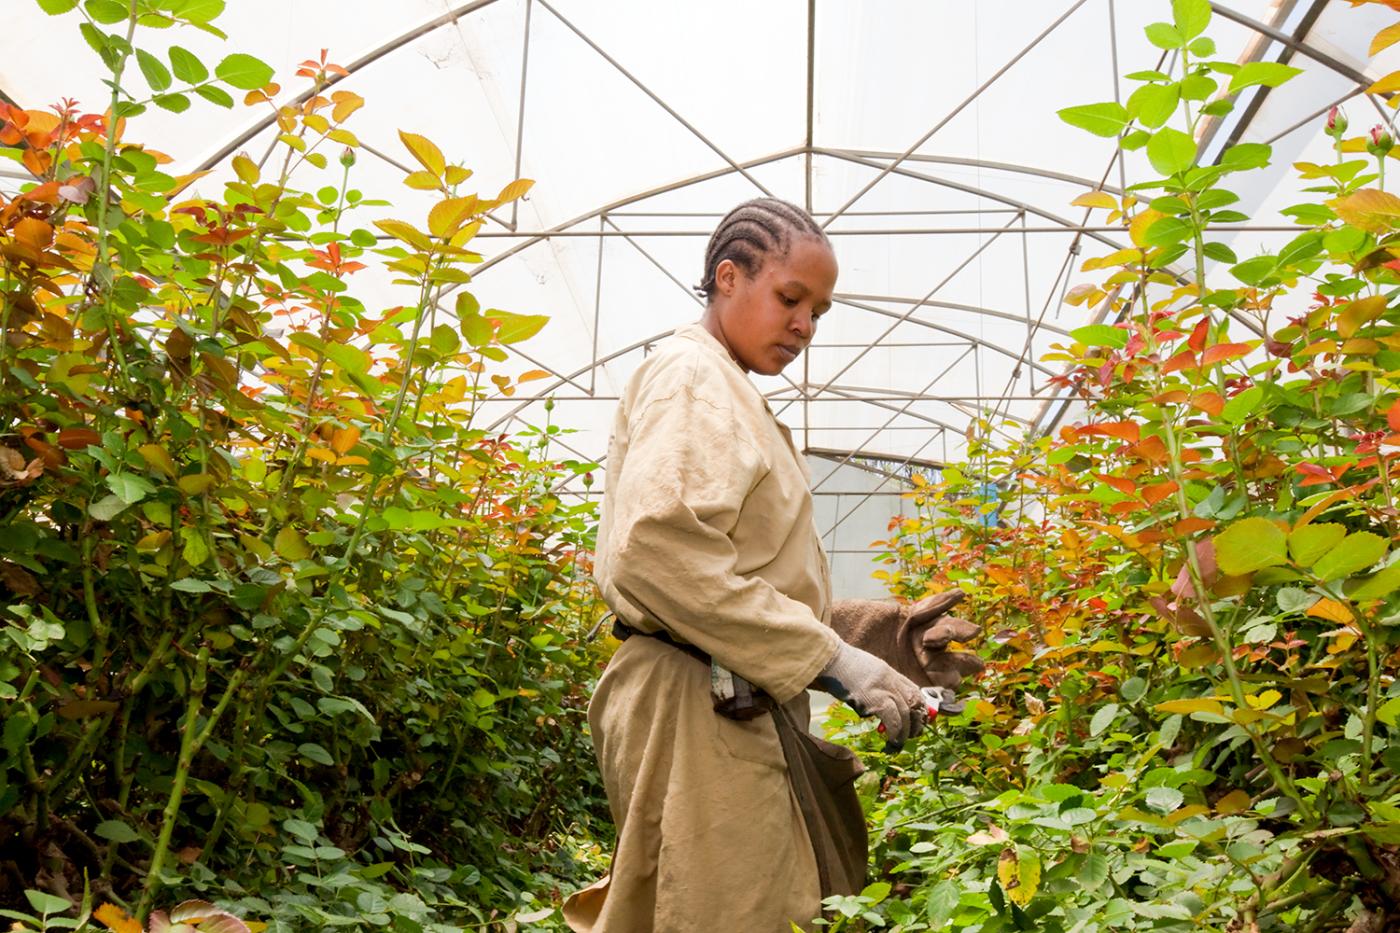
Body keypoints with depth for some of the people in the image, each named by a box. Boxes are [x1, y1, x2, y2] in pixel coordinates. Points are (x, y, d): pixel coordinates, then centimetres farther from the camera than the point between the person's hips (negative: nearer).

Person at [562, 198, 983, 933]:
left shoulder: (730, 397, 21)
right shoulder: (690, 375, -7)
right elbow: (658, 548, -23)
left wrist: (873, 636, 5)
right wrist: (834, 659, -20)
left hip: (740, 708, 10)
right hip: (699, 709, -10)